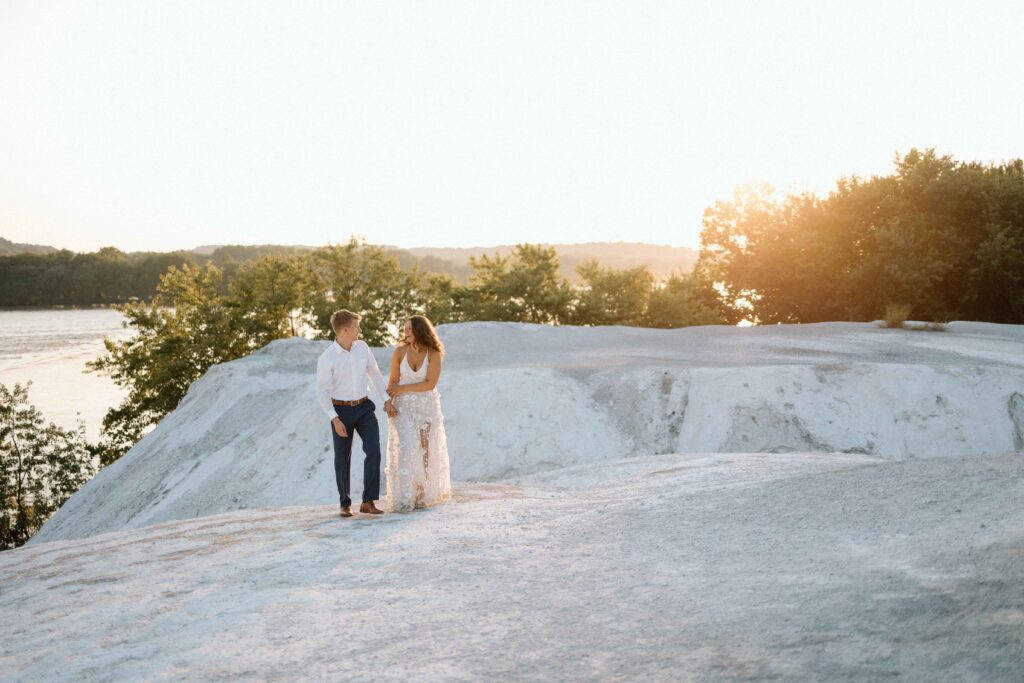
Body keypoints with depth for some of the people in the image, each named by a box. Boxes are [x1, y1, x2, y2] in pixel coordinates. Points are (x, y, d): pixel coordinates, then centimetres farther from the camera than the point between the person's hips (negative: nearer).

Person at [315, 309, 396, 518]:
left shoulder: (362, 346, -3)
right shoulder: (326, 359, -17)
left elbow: (374, 372, 8)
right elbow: (322, 392, -14)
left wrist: (387, 399, 7)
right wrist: (335, 420, -21)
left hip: (364, 407, 3)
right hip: (341, 410, -3)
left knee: (373, 450, -14)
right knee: (342, 459, 4)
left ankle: (368, 502, -9)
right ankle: (345, 504, 22)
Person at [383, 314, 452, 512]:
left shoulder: (434, 354, -11)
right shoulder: (400, 351, -7)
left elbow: (430, 384, -17)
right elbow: (393, 380, -2)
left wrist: (402, 389, -16)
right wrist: (389, 403, -14)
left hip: (427, 406, 1)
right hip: (403, 406, 0)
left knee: (426, 451, 8)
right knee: (405, 449, -14)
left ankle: (424, 495, 25)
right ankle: (403, 500, -15)